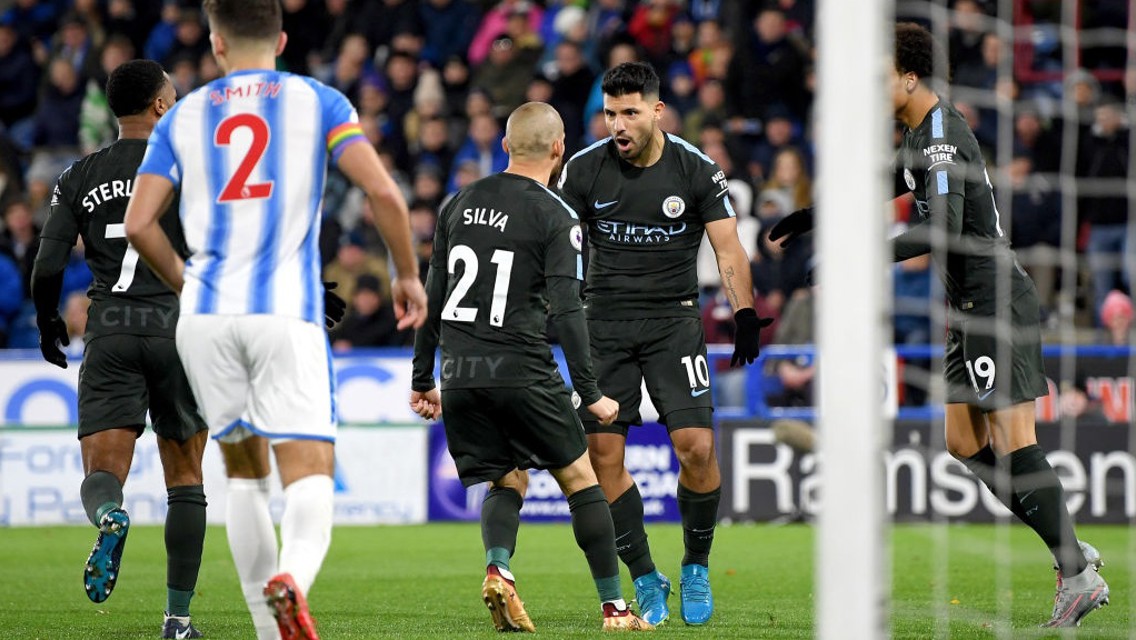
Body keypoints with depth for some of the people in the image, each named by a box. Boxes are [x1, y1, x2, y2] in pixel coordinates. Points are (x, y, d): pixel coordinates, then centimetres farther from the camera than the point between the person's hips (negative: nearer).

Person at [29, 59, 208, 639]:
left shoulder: (79, 178, 7)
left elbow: (47, 270, 2)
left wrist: (47, 325, 20)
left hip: (109, 331, 1)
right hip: (178, 329, -1)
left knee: (102, 473, -1)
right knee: (185, 477, 10)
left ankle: (109, 517, -38)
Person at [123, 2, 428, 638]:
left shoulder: (184, 115, 12)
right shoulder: (318, 101, 6)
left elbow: (139, 224, 4)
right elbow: (385, 192, -6)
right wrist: (408, 275, 8)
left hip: (206, 315, 3)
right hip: (287, 309, -3)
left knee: (245, 472, 18)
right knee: (310, 474, -7)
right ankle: (292, 577, -38)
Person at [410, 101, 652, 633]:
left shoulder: (460, 204, 11)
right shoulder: (554, 217, -5)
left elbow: (432, 298, 14)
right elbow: (565, 309, -12)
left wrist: (423, 379, 21)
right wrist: (589, 394, -10)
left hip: (459, 372, 5)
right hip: (521, 371, -5)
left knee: (508, 482, 15)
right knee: (580, 479, 8)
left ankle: (498, 569, -13)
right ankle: (614, 607, 8)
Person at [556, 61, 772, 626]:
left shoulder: (697, 170, -4)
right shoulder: (584, 169, -1)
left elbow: (728, 250, -1)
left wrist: (745, 315, -13)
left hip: (673, 319, -1)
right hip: (605, 320, 1)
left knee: (697, 447, -14)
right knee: (602, 453, -7)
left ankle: (696, 566, 9)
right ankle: (646, 580, 7)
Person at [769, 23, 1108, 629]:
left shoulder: (942, 137, -17)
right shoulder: (920, 134, 15)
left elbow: (943, 232, -26)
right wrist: (815, 217, 25)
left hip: (996, 300, -10)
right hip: (971, 306, 10)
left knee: (1013, 441, -13)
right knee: (963, 440, 9)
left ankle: (1079, 576, -13)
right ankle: (1071, 551, 10)